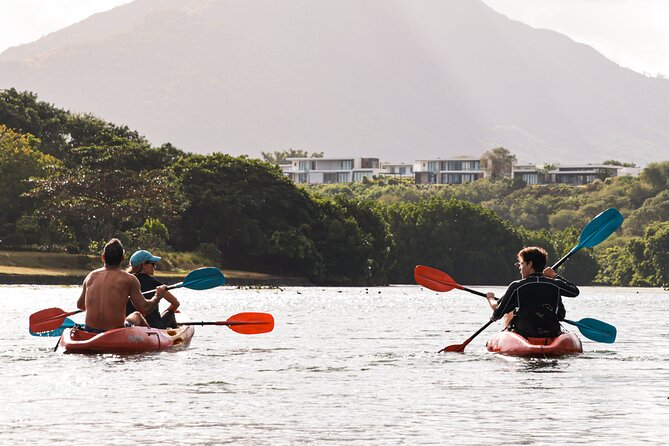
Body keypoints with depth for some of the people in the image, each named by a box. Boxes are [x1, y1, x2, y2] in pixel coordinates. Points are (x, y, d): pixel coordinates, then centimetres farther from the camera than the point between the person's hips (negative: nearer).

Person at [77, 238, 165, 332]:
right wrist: (158, 296, 14)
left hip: (89, 332, 3)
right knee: (137, 315, 30)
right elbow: (144, 309, -6)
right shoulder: (129, 280, -7)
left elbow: (80, 305, 15)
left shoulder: (91, 276, 4)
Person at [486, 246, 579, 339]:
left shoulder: (516, 287, -11)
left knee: (507, 316, 28)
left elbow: (497, 314, -4)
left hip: (524, 334, -2)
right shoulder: (555, 285, -4)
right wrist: (555, 276, 25)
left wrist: (490, 298, 17)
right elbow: (575, 291, 18)